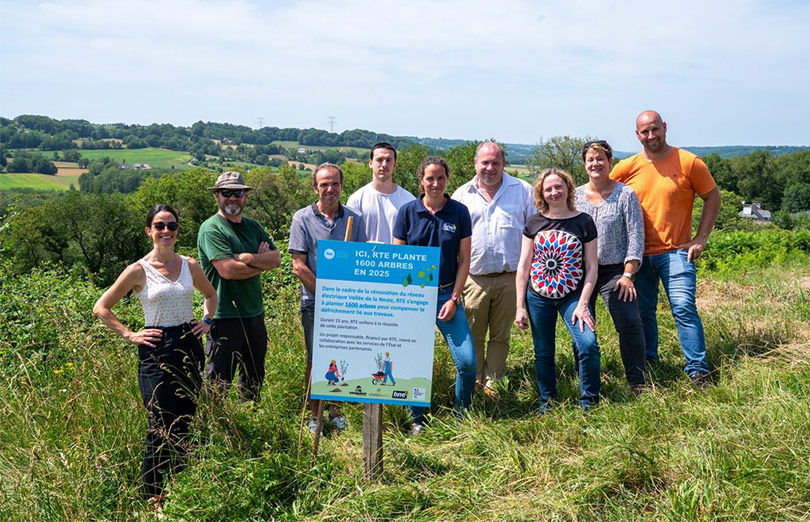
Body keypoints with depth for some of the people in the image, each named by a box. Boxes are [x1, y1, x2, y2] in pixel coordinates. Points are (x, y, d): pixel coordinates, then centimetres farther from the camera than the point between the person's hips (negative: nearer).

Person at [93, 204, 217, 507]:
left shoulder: (190, 266, 5)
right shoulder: (139, 270, -7)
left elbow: (210, 294, 25)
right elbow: (101, 308, -3)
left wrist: (206, 320, 10)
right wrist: (130, 335, -7)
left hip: (190, 347, 5)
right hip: (156, 351, -4)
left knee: (187, 422, 12)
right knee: (162, 428, -4)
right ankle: (153, 499, 12)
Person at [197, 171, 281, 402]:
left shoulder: (253, 226, 13)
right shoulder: (211, 228, -10)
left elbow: (276, 258, 2)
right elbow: (228, 270, -21)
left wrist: (249, 258, -15)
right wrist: (262, 263, -6)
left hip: (255, 313, 7)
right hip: (225, 316, -7)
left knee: (254, 380, 18)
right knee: (218, 382, -1)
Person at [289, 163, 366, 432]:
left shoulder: (355, 219, 5)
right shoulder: (302, 218, -3)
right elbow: (299, 266, -6)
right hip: (314, 302, -2)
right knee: (315, 360, 5)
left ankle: (335, 410, 27)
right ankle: (315, 415, 19)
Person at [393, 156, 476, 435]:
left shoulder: (459, 212, 2)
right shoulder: (408, 211, 0)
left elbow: (464, 259, 4)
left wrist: (454, 299, -3)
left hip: (447, 295, 0)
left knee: (467, 361, -7)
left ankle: (462, 416, 17)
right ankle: (417, 419, 24)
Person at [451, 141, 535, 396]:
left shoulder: (523, 190, 5)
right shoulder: (462, 194, 8)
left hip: (509, 277, 0)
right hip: (474, 277, 1)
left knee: (501, 335, 9)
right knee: (473, 335, 6)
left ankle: (493, 383, 22)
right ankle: (473, 382, 22)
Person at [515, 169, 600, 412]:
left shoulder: (584, 222, -1)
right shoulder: (534, 223, 3)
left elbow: (591, 267, -2)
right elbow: (523, 267, 4)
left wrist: (583, 303, -10)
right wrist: (520, 306, 0)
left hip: (572, 295, -2)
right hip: (538, 298, 2)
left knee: (588, 345, -18)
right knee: (543, 354, 9)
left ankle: (589, 402, 1)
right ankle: (547, 404, 28)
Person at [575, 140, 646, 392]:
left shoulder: (625, 194, 0)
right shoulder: (574, 196, 7)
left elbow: (635, 237, -4)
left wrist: (627, 275, -10)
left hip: (615, 271, -3)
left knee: (630, 324, -11)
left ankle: (638, 383, 1)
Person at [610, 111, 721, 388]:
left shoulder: (689, 162, -4)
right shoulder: (626, 168, 3)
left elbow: (713, 198, 4)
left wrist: (701, 238, -3)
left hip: (676, 251, -3)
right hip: (638, 254, 3)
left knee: (684, 308, -10)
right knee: (643, 312, 10)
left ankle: (698, 370, -1)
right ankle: (647, 364, 26)